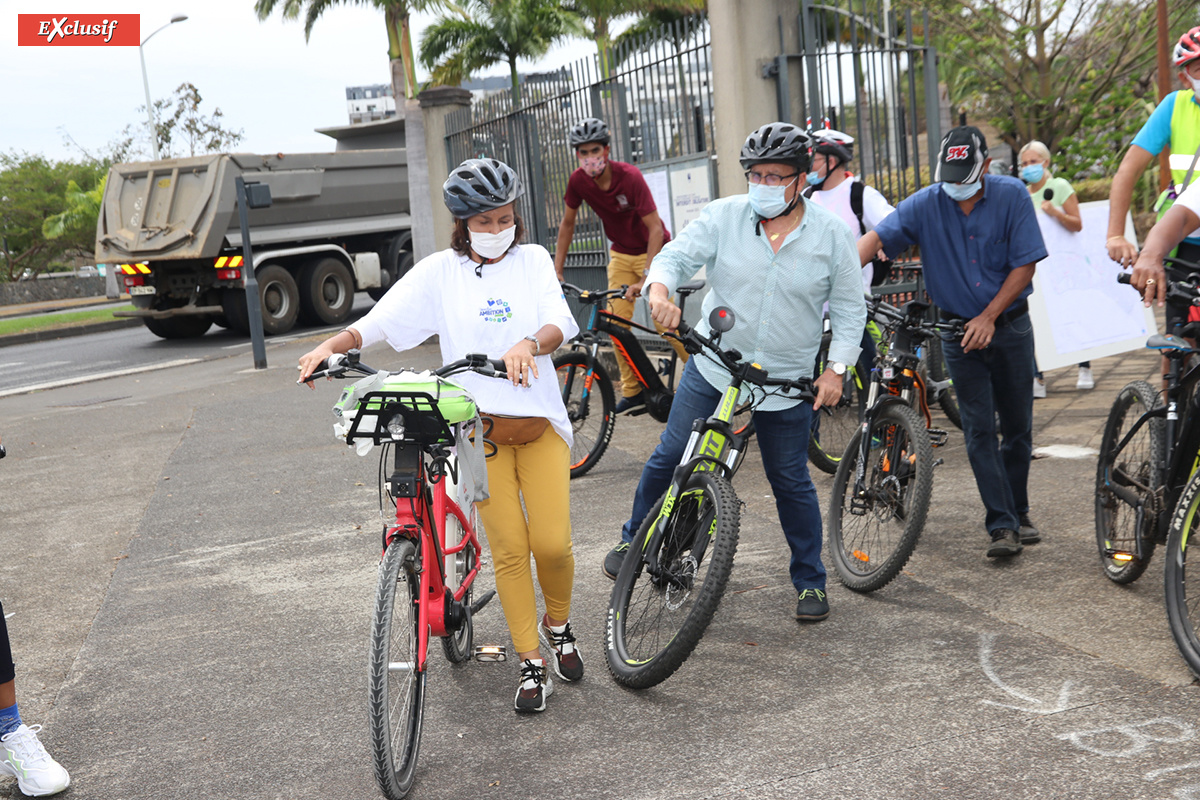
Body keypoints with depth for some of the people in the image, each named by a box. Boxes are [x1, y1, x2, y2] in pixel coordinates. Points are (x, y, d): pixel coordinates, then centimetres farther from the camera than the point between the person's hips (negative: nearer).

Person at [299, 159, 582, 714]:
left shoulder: (532, 260, 4)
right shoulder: (440, 272, 4)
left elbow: (560, 320, -12)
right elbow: (381, 320, -4)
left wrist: (529, 343, -34)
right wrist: (332, 345, -23)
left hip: (539, 421, 0)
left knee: (553, 543, -6)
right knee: (509, 548, -1)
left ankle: (558, 626, 25)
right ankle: (530, 665, 12)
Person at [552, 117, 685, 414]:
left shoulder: (629, 176, -27)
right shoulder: (578, 181, -12)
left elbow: (655, 228, -28)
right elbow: (567, 224, 3)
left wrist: (645, 278, -34)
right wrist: (557, 270, 0)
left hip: (652, 250, -5)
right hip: (621, 254, 5)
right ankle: (632, 392, 4)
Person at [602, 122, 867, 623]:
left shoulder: (831, 234, -4)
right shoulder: (723, 217, -5)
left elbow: (849, 308, 2)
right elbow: (676, 256, -9)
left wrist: (836, 368, -6)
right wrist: (660, 290, -31)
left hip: (787, 382, -1)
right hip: (712, 366, 1)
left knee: (791, 482, 7)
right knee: (670, 458, 5)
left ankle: (810, 581, 22)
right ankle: (635, 539, 29)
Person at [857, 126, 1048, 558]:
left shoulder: (1012, 195, -8)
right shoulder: (925, 204, -7)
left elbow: (1025, 264, -8)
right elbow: (876, 237, -18)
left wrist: (988, 317, -13)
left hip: (1009, 325, 0)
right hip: (959, 332, 0)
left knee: (1017, 428, 8)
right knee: (979, 431, -4)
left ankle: (1018, 513, 26)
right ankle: (1002, 526, -1)